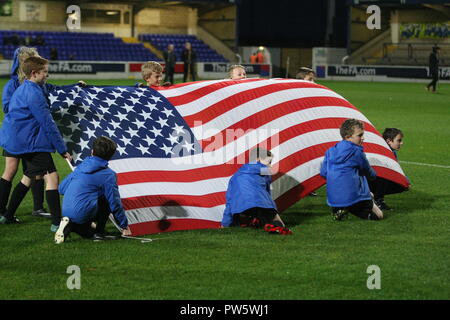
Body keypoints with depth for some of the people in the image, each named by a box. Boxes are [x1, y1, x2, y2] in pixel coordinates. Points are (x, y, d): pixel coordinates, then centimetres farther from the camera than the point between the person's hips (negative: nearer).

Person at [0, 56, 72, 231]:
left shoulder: (22, 89, 14)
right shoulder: (34, 93, -19)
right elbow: (48, 124, -19)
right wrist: (62, 149, -14)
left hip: (18, 139, 11)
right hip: (30, 142, -11)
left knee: (29, 176, 24)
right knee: (51, 176, -14)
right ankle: (57, 222, -20)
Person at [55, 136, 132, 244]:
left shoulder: (81, 166, 14)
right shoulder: (108, 175, -6)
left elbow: (61, 188, 19)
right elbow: (115, 203, -3)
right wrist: (124, 226, 8)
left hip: (66, 212, 7)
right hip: (82, 214, -7)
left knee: (89, 234, 27)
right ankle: (99, 232, 4)